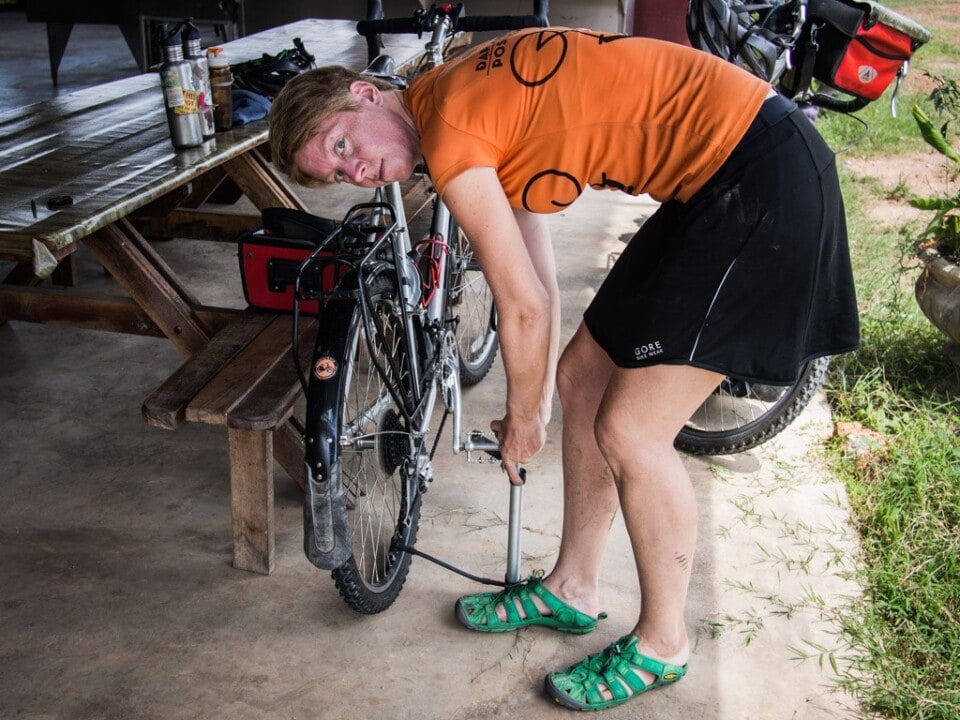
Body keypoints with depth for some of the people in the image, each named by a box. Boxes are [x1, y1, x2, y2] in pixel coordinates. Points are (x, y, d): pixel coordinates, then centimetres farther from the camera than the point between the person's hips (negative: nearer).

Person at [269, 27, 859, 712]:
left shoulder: (449, 135, -16)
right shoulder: (469, 97, 13)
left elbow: (523, 308, -10)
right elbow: (540, 284, 18)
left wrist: (522, 419, 7)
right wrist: (537, 403, 24)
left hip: (762, 177, -10)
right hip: (712, 179, 10)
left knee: (630, 432, -6)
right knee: (582, 381, 13)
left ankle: (663, 643, 18)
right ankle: (574, 589, 30)